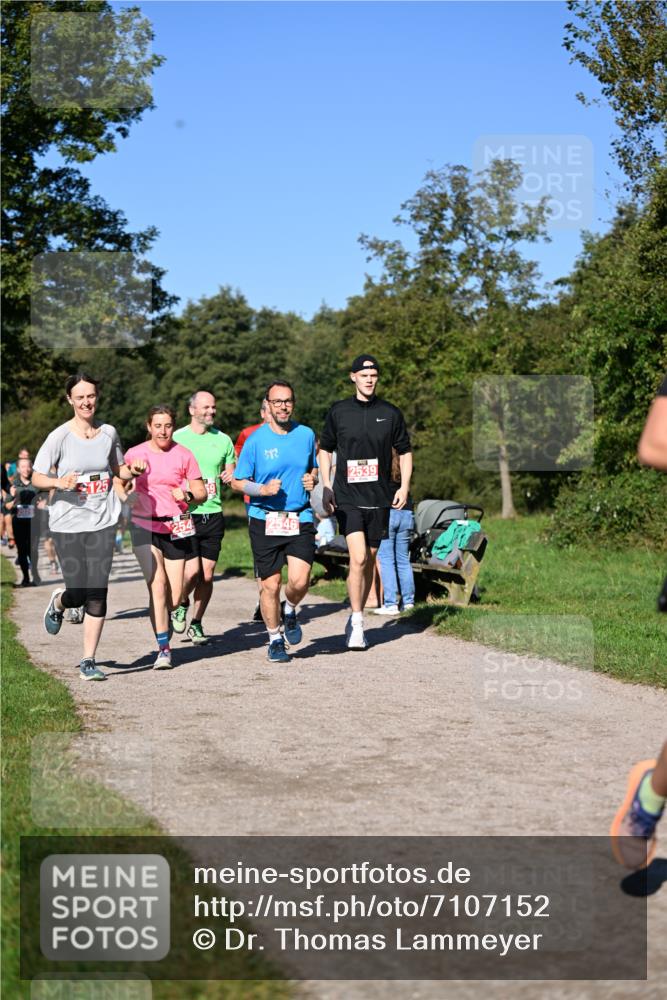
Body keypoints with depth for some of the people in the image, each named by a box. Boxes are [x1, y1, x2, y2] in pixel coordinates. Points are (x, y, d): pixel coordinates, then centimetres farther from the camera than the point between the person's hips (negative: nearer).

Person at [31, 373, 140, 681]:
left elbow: (119, 469, 21)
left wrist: (134, 471, -2)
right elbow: (36, 478, -3)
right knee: (79, 594, -3)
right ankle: (58, 602, 36)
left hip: (102, 522, 2)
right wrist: (58, 482, -23)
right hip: (67, 524, -2)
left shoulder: (108, 433, 6)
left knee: (97, 594, -3)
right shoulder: (60, 436, -5)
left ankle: (88, 662, 6)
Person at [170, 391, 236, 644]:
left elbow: (232, 474, 19)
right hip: (185, 514, -3)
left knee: (207, 575, 2)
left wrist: (231, 477, -4)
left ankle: (196, 623, 18)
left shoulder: (223, 440, 10)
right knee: (192, 570, -12)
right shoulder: (176, 438, 0)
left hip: (213, 514, 3)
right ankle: (180, 604, 20)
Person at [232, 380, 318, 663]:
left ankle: (290, 611, 22)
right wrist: (263, 489, -17)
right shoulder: (255, 440, -4)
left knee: (299, 581, -12)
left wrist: (312, 479, 0)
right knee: (270, 584, 3)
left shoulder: (306, 435, 6)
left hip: (300, 519, 2)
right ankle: (275, 639, 22)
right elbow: (237, 482, 0)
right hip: (264, 520, -2)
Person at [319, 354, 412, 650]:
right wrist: (326, 487, 4)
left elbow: (405, 451, 14)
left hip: (379, 499, 2)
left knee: (369, 561, 9)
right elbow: (325, 450, 13)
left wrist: (404, 486, 3)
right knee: (358, 559, -16)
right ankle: (356, 625, -11)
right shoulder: (338, 411, 3)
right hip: (347, 498, -2)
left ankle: (356, 618, 23)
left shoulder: (391, 413, 5)